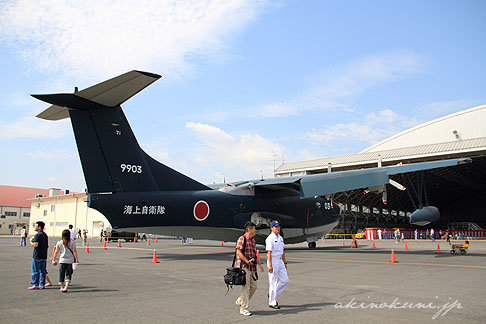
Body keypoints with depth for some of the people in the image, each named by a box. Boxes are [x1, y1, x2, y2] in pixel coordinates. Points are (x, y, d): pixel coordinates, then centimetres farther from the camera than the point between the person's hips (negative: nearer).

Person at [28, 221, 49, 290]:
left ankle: (35, 285, 3)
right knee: (42, 271, 11)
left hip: (37, 256, -8)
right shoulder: (45, 235, 12)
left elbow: (35, 245, -22)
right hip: (44, 256, 8)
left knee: (35, 271, 0)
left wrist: (31, 242, -4)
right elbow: (47, 246, 15)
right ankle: (42, 285, 14)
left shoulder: (37, 235, -14)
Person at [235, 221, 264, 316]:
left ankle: (240, 301, 26)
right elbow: (238, 252, -16)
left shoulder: (253, 240, 17)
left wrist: (260, 264, 20)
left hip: (252, 268, 8)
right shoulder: (242, 239, -9)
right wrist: (247, 261, -21)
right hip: (244, 267, -8)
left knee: (254, 286, 10)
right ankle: (243, 309, 7)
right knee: (246, 288, -4)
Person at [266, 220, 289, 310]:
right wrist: (270, 265, -21)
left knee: (285, 280, 7)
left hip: (280, 261, 8)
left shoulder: (280, 238, 14)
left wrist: (285, 262, 17)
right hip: (273, 261, -8)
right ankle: (272, 302, 8)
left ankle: (272, 295, 22)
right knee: (273, 282, -2)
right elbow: (269, 252, -17)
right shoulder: (270, 238, -12)